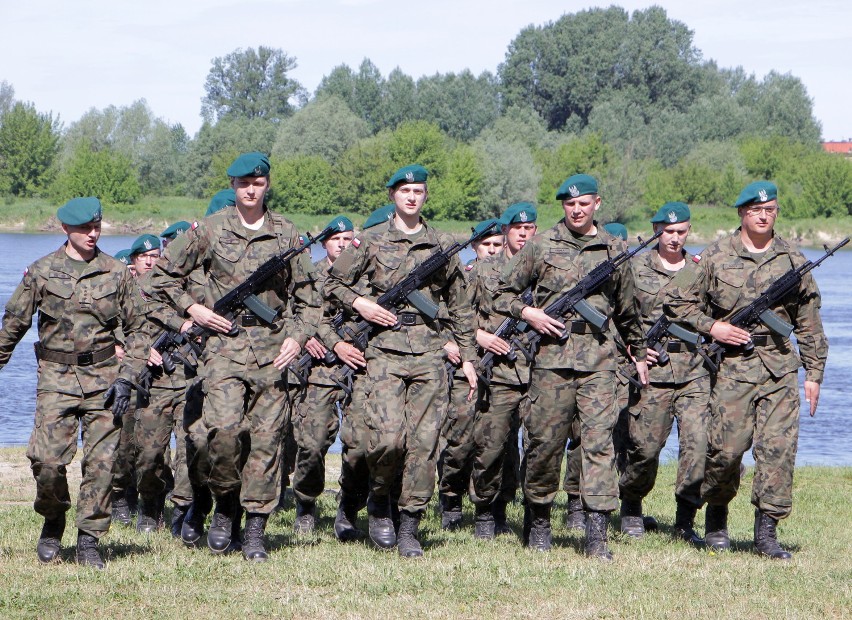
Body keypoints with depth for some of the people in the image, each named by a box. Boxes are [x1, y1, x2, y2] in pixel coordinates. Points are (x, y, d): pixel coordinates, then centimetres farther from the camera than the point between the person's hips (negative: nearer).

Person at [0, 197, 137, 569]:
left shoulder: (117, 273, 7)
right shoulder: (41, 272, 4)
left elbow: (132, 325, 13)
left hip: (103, 377, 1)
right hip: (56, 379, -1)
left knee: (101, 461, -4)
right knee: (47, 459, -11)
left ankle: (89, 541, 5)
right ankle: (53, 523, 16)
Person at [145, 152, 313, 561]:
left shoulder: (286, 234, 9)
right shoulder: (210, 230, 5)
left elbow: (303, 294, 15)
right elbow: (163, 275, 12)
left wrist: (297, 336, 2)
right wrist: (192, 309, 0)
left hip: (272, 345, 2)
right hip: (225, 342, -2)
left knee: (267, 436, -2)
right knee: (223, 428, -18)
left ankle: (255, 528, 3)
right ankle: (226, 506, 5)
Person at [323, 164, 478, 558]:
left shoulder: (441, 246, 14)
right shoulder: (370, 242, 7)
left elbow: (459, 307, 19)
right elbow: (332, 284, 12)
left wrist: (468, 356, 16)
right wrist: (359, 303, -6)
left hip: (429, 353, 2)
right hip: (384, 350, -2)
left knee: (424, 441, -4)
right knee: (388, 437, -15)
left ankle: (409, 528, 3)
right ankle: (379, 502, 13)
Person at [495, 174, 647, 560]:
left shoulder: (615, 251, 12)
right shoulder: (541, 246, 7)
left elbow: (627, 311, 24)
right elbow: (503, 292, 12)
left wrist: (639, 354, 30)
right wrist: (527, 313, -6)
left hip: (598, 357, 1)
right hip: (551, 355, -1)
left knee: (598, 440, -8)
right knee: (544, 441, 3)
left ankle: (597, 534, -13)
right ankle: (538, 519, 20)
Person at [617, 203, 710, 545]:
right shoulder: (637, 268, 6)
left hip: (694, 371, 2)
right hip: (652, 370, -2)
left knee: (699, 441, -12)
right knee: (645, 447, 0)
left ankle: (685, 519, -4)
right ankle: (631, 507, 25)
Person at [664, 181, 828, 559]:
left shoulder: (793, 261, 11)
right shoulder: (716, 257, 4)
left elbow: (809, 324, 14)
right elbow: (676, 301, 8)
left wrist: (814, 374, 10)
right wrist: (711, 327, -6)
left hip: (780, 368, 2)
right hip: (733, 368, -2)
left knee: (779, 447, -8)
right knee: (727, 448, -5)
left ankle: (766, 530, -3)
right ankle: (716, 517, 19)